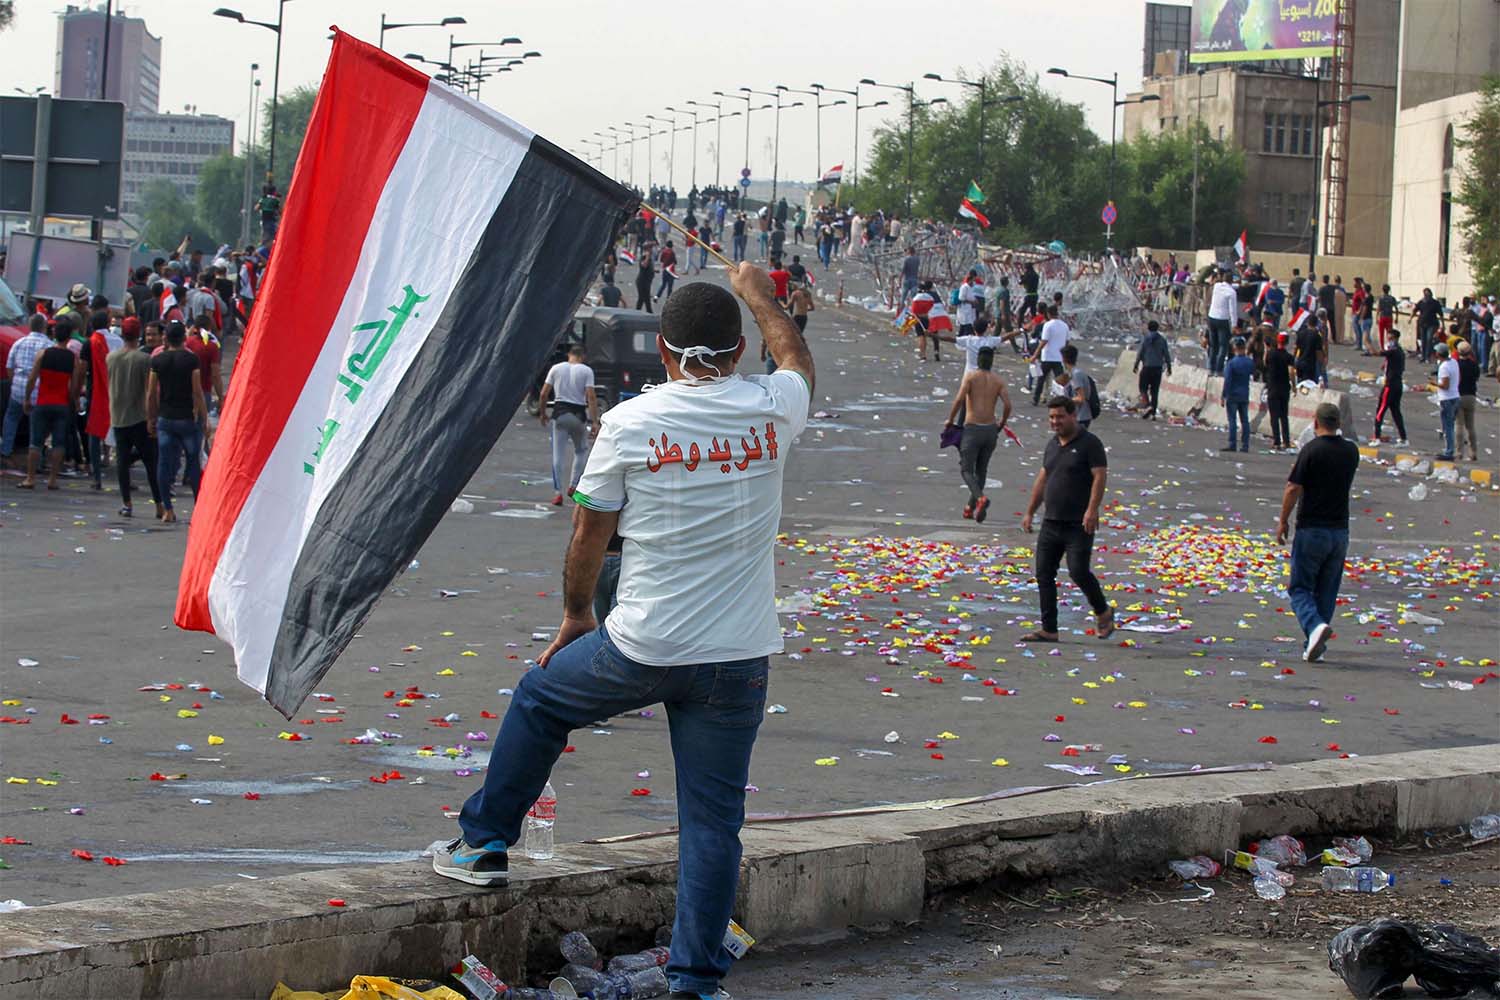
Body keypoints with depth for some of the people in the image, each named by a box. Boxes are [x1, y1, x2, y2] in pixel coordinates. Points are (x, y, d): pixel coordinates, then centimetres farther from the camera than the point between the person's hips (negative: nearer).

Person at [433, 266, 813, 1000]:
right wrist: (757, 291, 37)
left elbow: (589, 534, 2)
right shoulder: (771, 412, -3)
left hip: (640, 649, -1)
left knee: (539, 699, 27)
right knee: (712, 820, 7)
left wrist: (576, 614, 19)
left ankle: (485, 843, 36)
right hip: (739, 660, 2)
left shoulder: (630, 423, -7)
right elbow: (798, 359, 23)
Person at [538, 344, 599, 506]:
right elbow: (591, 397, -11)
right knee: (581, 450, 21)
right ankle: (573, 486, 14)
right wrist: (594, 422, -12)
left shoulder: (556, 368, 4)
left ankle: (558, 493, -3)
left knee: (558, 454, 2)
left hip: (560, 413, 1)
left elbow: (544, 394, 2)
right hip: (578, 415, -1)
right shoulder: (586, 371, -2)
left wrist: (542, 413, 15)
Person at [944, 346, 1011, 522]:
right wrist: (1002, 423, 13)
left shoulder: (970, 376, -3)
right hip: (990, 429, 4)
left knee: (967, 469, -1)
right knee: (981, 470, 17)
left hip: (972, 428, -4)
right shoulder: (998, 380, 5)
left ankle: (980, 498, -27)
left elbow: (959, 399, -15)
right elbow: (1008, 405, -4)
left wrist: (951, 419, -3)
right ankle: (971, 507, 21)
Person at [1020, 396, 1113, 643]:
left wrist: (1092, 509, -24)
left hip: (1079, 525, -7)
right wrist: (1029, 512, 20)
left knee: (1078, 571, -12)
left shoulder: (1089, 444, -7)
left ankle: (1103, 613, 14)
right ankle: (1048, 630, 7)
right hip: (1051, 522, 7)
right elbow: (1042, 480, 21)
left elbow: (1100, 477, -14)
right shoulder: (1052, 445, 15)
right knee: (1044, 574, 3)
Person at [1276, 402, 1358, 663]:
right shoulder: (1351, 451, 6)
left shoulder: (1311, 450, -12)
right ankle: (1314, 646, 11)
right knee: (1326, 591, 12)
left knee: (1299, 587, 2)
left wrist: (1283, 521, -2)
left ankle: (1315, 626, -23)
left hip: (1311, 530, -5)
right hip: (1340, 531, 5)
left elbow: (1293, 489, -13)